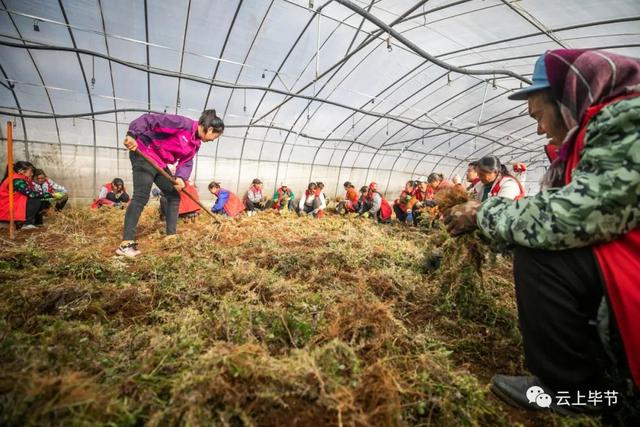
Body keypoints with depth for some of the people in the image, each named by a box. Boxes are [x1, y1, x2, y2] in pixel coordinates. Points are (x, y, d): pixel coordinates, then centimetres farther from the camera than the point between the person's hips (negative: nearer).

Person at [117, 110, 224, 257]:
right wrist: (132, 134, -35)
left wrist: (181, 177, -18)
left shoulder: (196, 144, 7)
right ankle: (126, 243, -15)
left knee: (174, 196, 8)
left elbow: (187, 162, 2)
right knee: (141, 198, -17)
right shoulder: (183, 123, -19)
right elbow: (150, 119, -24)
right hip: (144, 154, -9)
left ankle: (171, 236, 14)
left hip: (161, 164, 10)